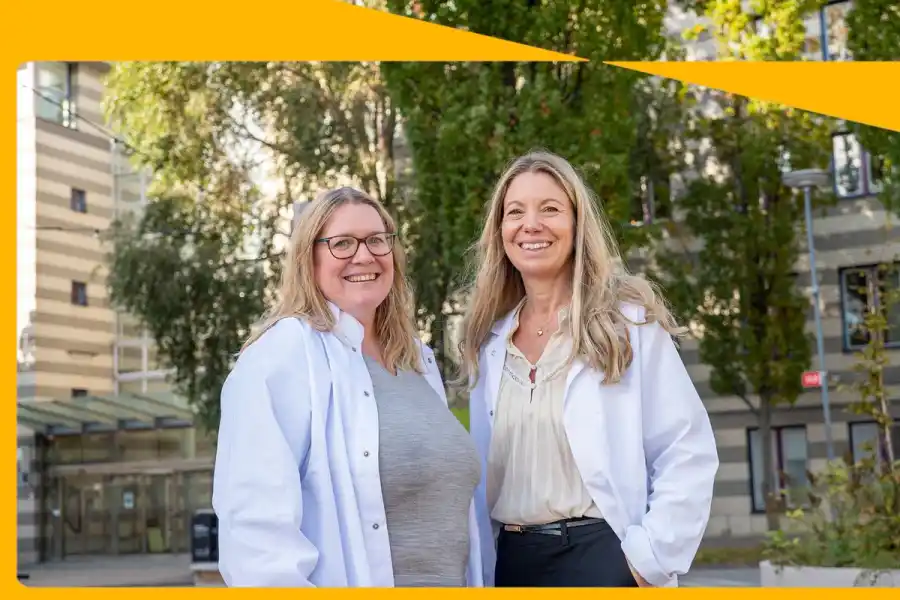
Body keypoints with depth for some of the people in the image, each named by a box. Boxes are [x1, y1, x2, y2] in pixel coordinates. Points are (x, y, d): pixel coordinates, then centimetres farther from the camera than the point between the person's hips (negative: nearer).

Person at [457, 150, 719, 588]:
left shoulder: (630, 319, -4)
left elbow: (689, 453, -7)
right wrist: (482, 575, 9)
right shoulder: (488, 341, 8)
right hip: (512, 562, 4)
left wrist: (649, 558, -13)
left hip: (602, 554, -4)